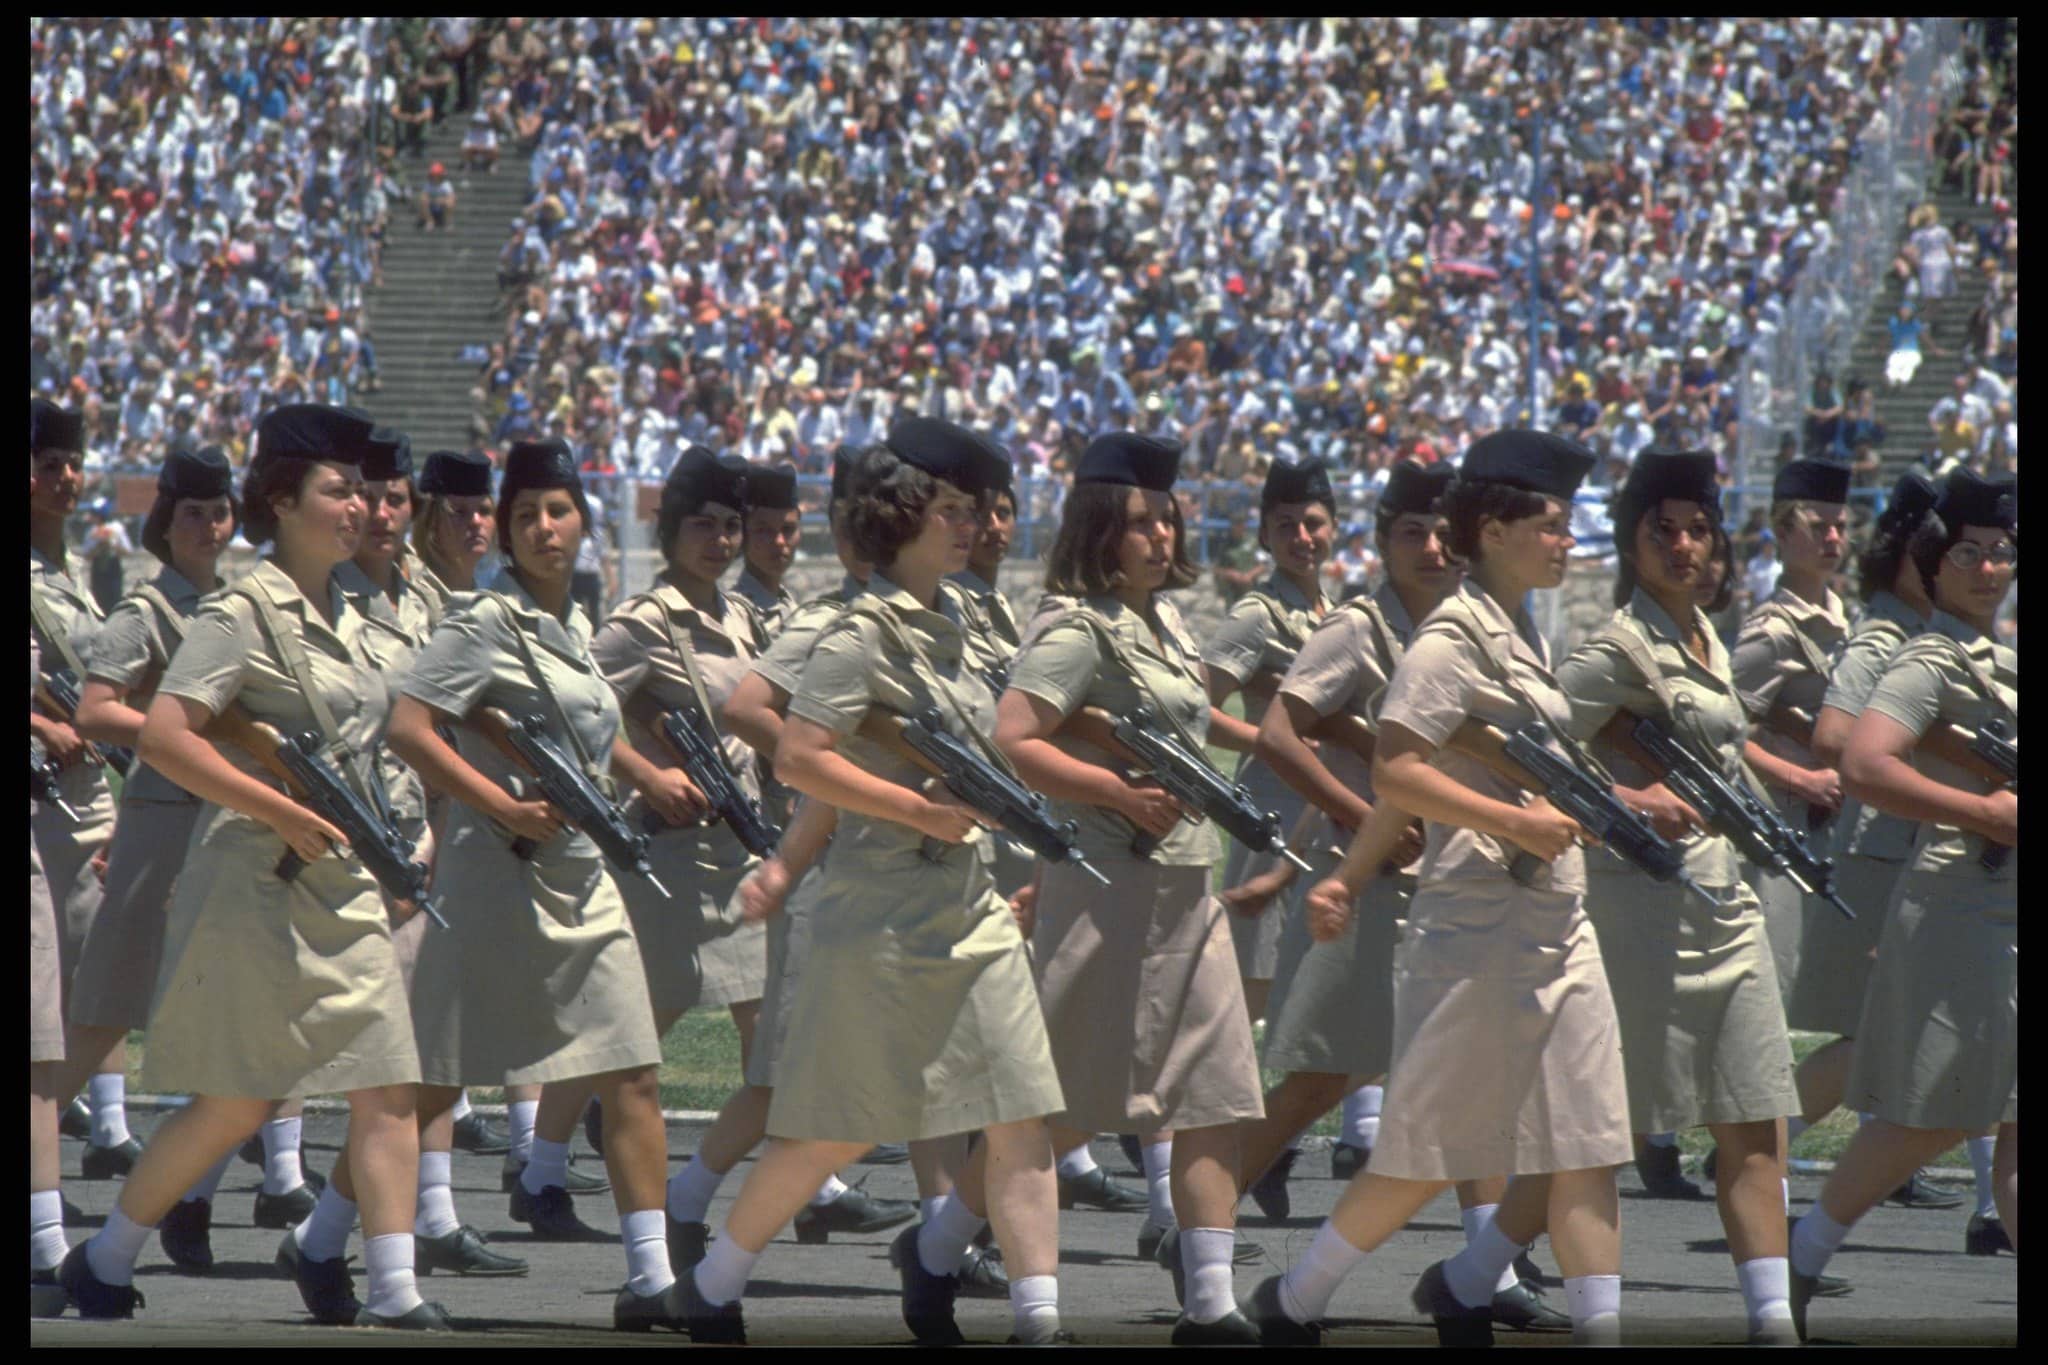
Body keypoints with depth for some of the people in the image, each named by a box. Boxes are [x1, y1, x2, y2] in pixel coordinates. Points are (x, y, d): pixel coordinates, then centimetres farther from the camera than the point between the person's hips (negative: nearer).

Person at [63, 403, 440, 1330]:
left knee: (389, 1085, -4)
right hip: (256, 884, -8)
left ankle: (393, 1286, 0)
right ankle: (103, 1261, 14)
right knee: (237, 1101, -2)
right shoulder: (245, 612, -11)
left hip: (343, 887, 8)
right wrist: (284, 813, -22)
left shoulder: (343, 619, 14)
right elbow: (162, 737, -20)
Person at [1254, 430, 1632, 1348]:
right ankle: (1292, 1304, 17)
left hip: (1557, 922, 9)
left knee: (1583, 1151, 0)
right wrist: (1515, 821, -24)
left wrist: (1352, 875, 16)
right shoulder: (1455, 637, -11)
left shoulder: (1519, 635, 16)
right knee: (1431, 1152, 1)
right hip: (1480, 924, -9)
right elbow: (1396, 772, -21)